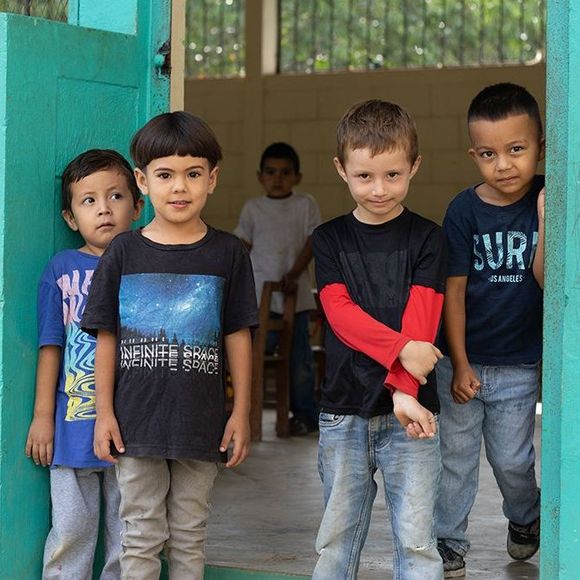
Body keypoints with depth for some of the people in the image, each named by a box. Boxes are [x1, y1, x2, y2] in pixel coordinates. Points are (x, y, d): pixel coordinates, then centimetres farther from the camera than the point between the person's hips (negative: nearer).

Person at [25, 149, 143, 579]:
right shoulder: (62, 270, 1)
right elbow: (51, 345, 3)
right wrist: (43, 415, 1)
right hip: (73, 426, -1)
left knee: (127, 532, 8)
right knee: (72, 529, 2)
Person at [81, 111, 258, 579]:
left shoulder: (228, 253, 0)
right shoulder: (124, 252, 0)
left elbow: (238, 337, 3)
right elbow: (106, 337, 3)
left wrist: (241, 412, 1)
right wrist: (104, 412, 1)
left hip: (201, 423, 0)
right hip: (136, 422, 0)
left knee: (189, 537, 10)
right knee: (141, 537, 6)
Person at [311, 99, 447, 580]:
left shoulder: (426, 238, 3)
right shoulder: (329, 239, 7)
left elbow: (421, 320, -7)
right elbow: (341, 313, -6)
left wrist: (404, 389, -22)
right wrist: (401, 350, -21)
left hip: (409, 407, -2)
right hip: (344, 409, 2)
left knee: (416, 538, -3)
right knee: (337, 535, 10)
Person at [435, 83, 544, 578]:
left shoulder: (548, 200, -10)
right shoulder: (465, 211, -11)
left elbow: (545, 279, -17)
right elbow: (454, 291, -8)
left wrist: (545, 220, -30)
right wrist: (460, 365, -10)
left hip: (519, 364, 0)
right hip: (463, 360, 0)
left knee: (512, 459, 11)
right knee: (456, 458, 8)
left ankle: (525, 519, 40)